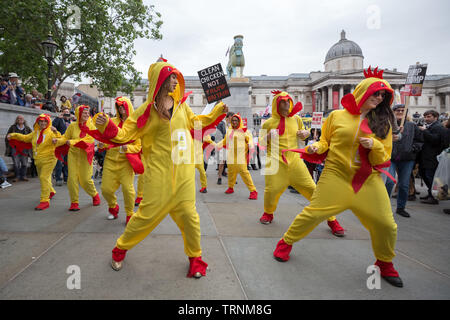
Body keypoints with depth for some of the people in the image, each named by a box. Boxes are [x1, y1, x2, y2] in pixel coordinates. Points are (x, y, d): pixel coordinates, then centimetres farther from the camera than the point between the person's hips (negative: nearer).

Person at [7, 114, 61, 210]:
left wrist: (56, 132, -33)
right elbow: (25, 138, 25)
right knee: (42, 178, 21)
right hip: (38, 160, 7)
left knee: (44, 178, -17)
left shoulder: (51, 133, -10)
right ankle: (51, 191, 47)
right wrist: (13, 135, 20)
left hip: (48, 159, -7)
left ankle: (45, 201, -16)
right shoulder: (35, 133, 9)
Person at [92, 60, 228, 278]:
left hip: (184, 172, 4)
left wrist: (217, 112, 22)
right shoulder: (148, 109, -3)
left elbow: (195, 121, 27)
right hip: (159, 172, -3)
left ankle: (195, 257, 23)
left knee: (188, 214, 3)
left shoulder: (181, 104, 9)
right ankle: (120, 249, 27)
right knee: (148, 213, 1)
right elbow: (126, 134, -3)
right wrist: (106, 126, -20)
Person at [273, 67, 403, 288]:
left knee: (386, 225, 3)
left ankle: (385, 264, 32)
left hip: (368, 180, 3)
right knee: (313, 213, -4)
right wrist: (316, 148, -11)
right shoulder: (337, 116, 2)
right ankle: (286, 242, 21)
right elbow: (325, 142, 11)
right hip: (336, 175, -2)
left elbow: (384, 158, 6)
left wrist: (375, 145, -15)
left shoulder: (383, 122, 6)